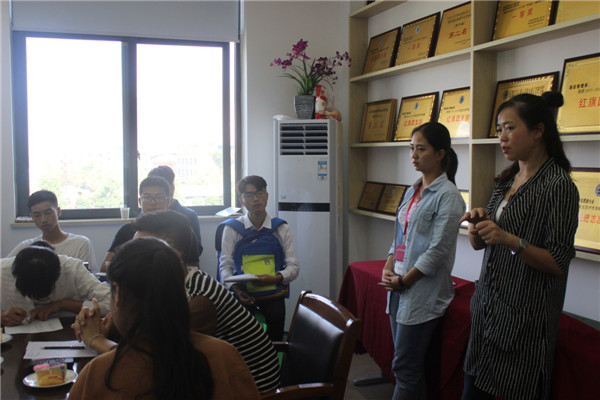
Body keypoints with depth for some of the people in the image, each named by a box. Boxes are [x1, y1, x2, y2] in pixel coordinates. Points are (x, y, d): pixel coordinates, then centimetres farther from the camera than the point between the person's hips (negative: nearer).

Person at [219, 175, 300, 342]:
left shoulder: (281, 228, 7)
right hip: (243, 297, -1)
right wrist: (236, 290, -16)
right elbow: (225, 265, 1)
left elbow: (294, 267, 3)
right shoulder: (232, 228, 5)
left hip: (273, 298, 1)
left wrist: (274, 278, -16)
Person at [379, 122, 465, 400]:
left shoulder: (448, 196, -11)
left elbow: (438, 250, -16)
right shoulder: (411, 192, 13)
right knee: (411, 365, 13)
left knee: (405, 367, -2)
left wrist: (404, 280, -11)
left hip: (423, 292, -7)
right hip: (399, 287, 7)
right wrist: (388, 268, 2)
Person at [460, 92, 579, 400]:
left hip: (525, 317, -7)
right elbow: (478, 244, 14)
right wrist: (476, 225, -7)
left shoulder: (558, 185, -13)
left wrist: (511, 241, -28)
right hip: (488, 308, 7)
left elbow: (559, 263, -16)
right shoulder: (507, 181, 10)